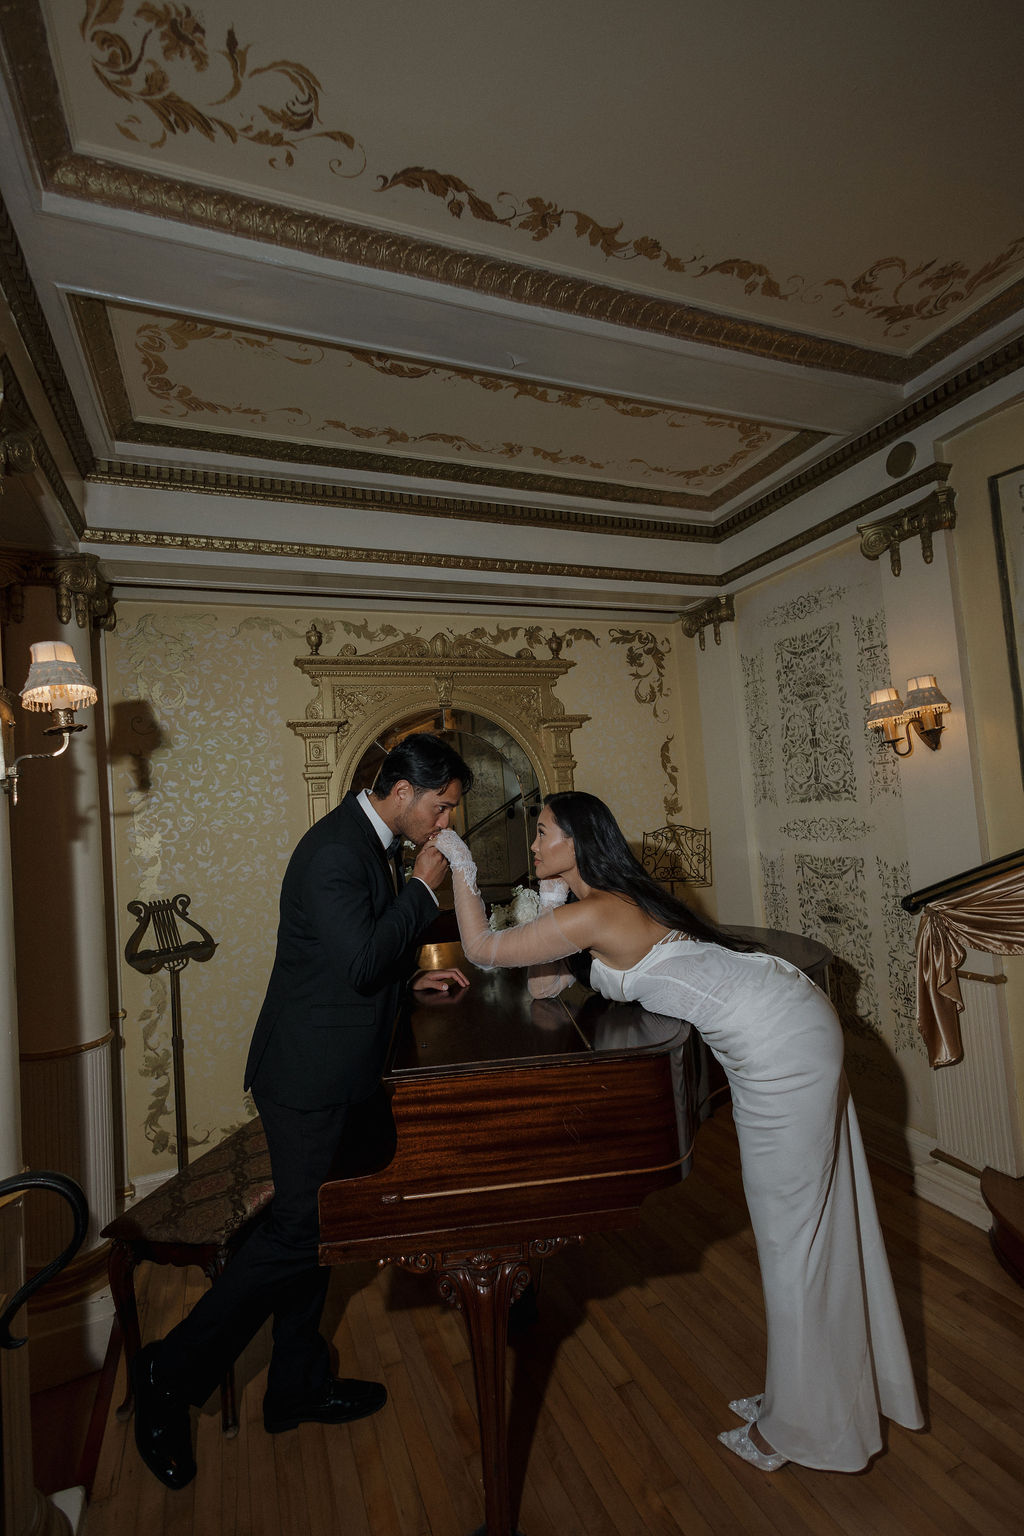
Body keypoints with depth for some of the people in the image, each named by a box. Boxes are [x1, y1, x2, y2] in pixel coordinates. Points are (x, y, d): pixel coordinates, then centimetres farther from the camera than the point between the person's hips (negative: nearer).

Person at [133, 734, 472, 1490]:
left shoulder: (374, 842, 8)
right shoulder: (334, 851, -23)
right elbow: (361, 961, -30)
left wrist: (415, 972, 8)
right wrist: (423, 888, -21)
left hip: (338, 1071, 10)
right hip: (310, 1074, -10)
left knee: (316, 1224, 19)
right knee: (300, 1228, 1)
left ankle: (298, 1385, 37)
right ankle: (173, 1374, 22)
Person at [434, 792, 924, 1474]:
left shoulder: (592, 912, -17)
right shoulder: (617, 900, 12)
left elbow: (482, 948, -10)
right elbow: (544, 986, 15)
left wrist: (460, 864, -3)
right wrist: (553, 899, 8)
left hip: (779, 1045, -10)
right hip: (795, 1030, 10)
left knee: (791, 1235, 6)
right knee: (820, 1222, 21)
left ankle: (798, 1429, 26)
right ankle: (855, 1388, 40)